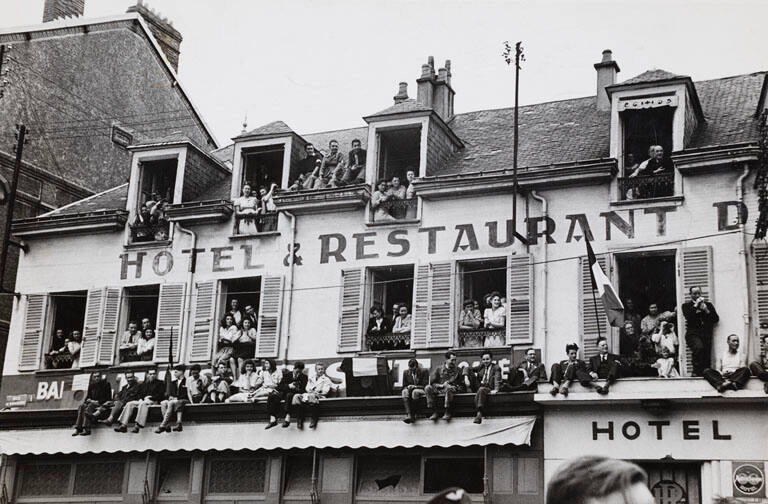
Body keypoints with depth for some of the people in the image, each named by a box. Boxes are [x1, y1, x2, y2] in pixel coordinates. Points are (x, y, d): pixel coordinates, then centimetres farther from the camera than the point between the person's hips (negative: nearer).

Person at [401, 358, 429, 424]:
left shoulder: (424, 371, -5)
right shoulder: (406, 372, 6)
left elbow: (425, 386, -8)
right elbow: (404, 386, 11)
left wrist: (415, 386, -23)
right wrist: (408, 387, -13)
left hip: (421, 391, -3)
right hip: (410, 390, 3)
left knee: (415, 392, -39)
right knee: (404, 392, -33)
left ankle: (413, 415, -36)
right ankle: (408, 415, -48)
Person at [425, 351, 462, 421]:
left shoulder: (457, 370, 9)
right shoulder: (439, 369, 11)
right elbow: (432, 382, 4)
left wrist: (447, 383, -9)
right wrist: (441, 385, -12)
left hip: (452, 390, -2)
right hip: (439, 389, 2)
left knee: (449, 388, -39)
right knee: (427, 388, -26)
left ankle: (447, 412, -29)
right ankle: (434, 412, -27)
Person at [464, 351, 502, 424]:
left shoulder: (496, 368, 6)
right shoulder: (481, 367, 19)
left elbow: (497, 379, -10)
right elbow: (468, 369, 12)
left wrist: (496, 390, -28)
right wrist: (466, 378, -9)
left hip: (489, 389, -5)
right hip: (478, 387, 5)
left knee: (481, 390, -39)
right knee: (470, 372, -8)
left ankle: (479, 413, -49)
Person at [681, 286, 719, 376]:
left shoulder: (708, 304, 20)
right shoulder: (686, 305, 12)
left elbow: (716, 319, 11)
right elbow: (688, 316, -8)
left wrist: (706, 311, -2)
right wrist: (696, 305, -8)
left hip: (706, 335, 3)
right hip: (693, 334, -3)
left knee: (707, 359, -6)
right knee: (699, 347, -31)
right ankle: (696, 373, -20)